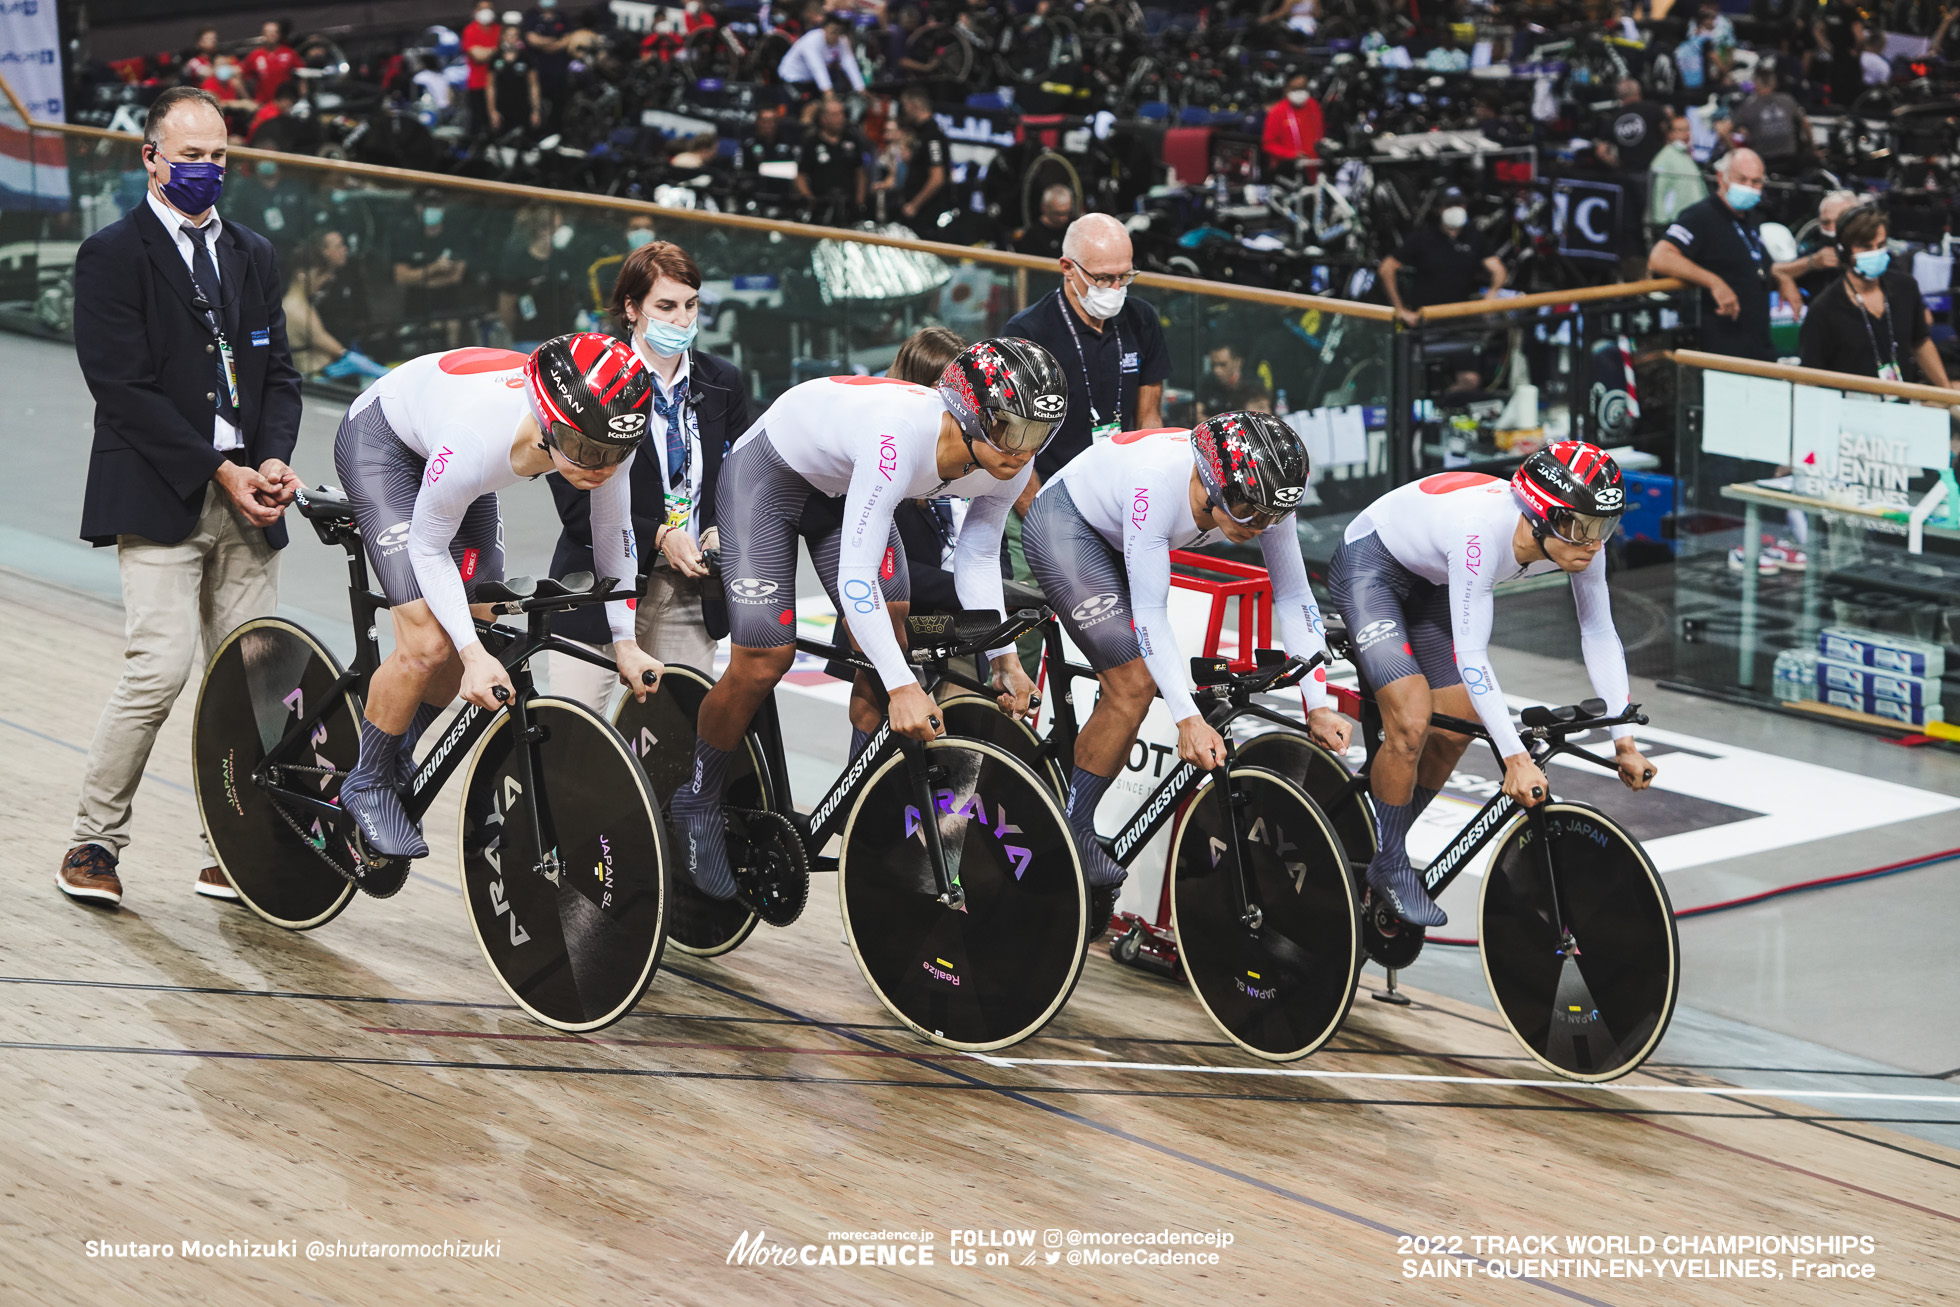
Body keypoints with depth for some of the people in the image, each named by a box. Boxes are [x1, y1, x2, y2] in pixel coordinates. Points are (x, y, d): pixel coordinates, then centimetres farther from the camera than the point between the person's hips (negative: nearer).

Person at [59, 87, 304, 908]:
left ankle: (231, 856, 10)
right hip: (159, 499, -5)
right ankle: (93, 842, 0)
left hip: (245, 502, 6)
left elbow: (278, 372, 15)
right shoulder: (113, 256, -2)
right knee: (161, 667, -15)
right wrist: (217, 471, -14)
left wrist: (273, 459, -5)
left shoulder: (253, 256, 17)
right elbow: (124, 387, -10)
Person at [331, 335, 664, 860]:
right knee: (429, 645, -16)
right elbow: (428, 550, -26)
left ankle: (397, 753, 29)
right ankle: (367, 785, 7)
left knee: (479, 631, 3)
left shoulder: (607, 435, -28)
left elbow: (613, 530, -8)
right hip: (380, 442, -6)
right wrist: (475, 654, -33)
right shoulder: (475, 442, -43)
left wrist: (625, 642, -8)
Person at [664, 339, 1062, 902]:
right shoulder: (900, 434, -42)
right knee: (762, 662, -11)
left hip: (846, 484, 7)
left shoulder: (1009, 466, -21)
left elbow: (977, 558, -3)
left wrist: (1002, 655, -14)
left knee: (886, 628, -10)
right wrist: (903, 686, -46)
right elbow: (855, 575, -42)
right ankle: (696, 803, 13)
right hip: (768, 472, -6)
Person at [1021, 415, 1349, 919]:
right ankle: (1070, 834, -5)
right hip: (1063, 523, -7)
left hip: (1116, 539, 7)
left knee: (1127, 692, 7)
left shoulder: (1260, 497, -23)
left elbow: (1294, 598, -15)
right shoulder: (1158, 481, -40)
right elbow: (1150, 612, -36)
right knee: (1135, 684, -17)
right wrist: (1189, 719, -40)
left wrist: (1319, 707, -22)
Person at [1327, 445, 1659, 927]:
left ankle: (1385, 845, 24)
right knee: (1411, 720, -19)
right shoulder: (1482, 531, -41)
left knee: (1454, 732, 3)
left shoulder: (1579, 540, -21)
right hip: (1369, 566, -7)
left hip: (1430, 581, 7)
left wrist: (1624, 741, -15)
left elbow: (1600, 634, -10)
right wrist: (1515, 758, -43)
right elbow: (1470, 653, -40)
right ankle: (1387, 868, 0)